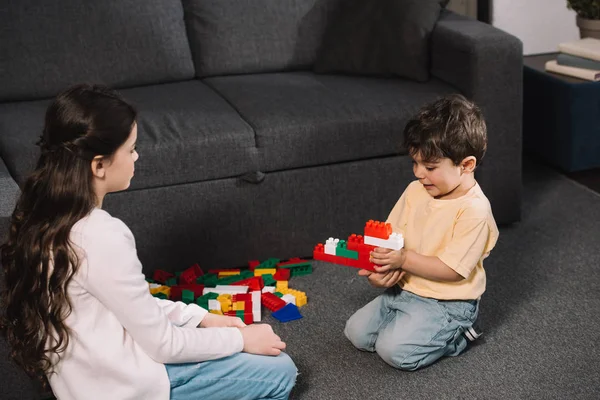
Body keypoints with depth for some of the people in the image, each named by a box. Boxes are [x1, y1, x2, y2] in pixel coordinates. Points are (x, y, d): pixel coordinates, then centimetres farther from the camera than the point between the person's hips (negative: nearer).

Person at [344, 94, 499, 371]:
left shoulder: (474, 210, -23)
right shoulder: (416, 191, 0)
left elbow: (452, 269, -24)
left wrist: (403, 259, -27)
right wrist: (382, 268, -15)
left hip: (447, 303, -8)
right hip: (403, 289, 8)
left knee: (394, 350, -21)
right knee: (356, 332, 1)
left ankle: (453, 337, 3)